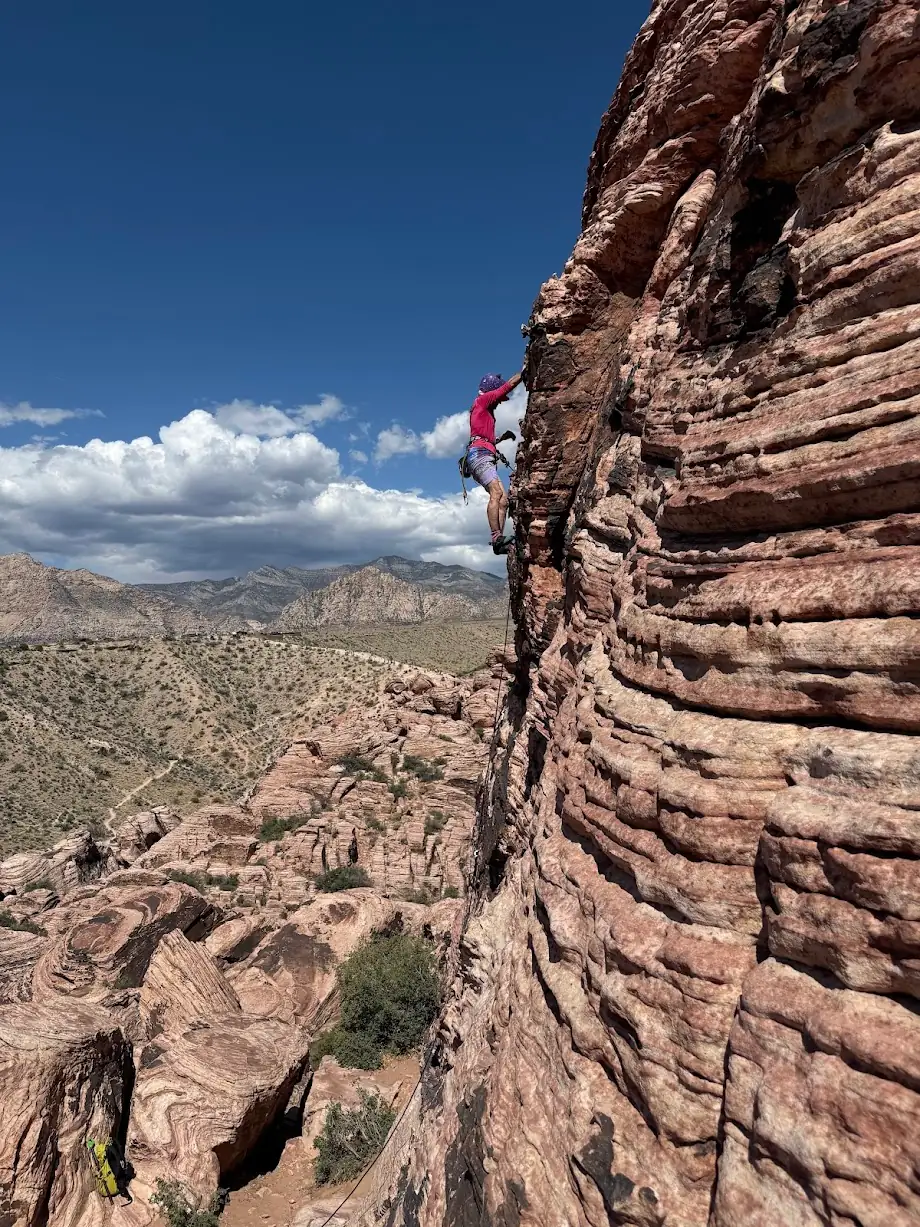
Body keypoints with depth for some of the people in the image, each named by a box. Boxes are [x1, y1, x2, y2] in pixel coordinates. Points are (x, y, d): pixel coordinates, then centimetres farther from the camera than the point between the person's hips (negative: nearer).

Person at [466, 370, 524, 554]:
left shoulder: (486, 412, 34)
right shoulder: (482, 400, 9)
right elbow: (509, 385, 6)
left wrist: (502, 437, 32)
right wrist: (524, 372, 16)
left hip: (484, 456, 10)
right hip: (479, 454, -10)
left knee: (503, 499, -4)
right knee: (496, 493, -27)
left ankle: (499, 540, -15)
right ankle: (497, 539, -38)